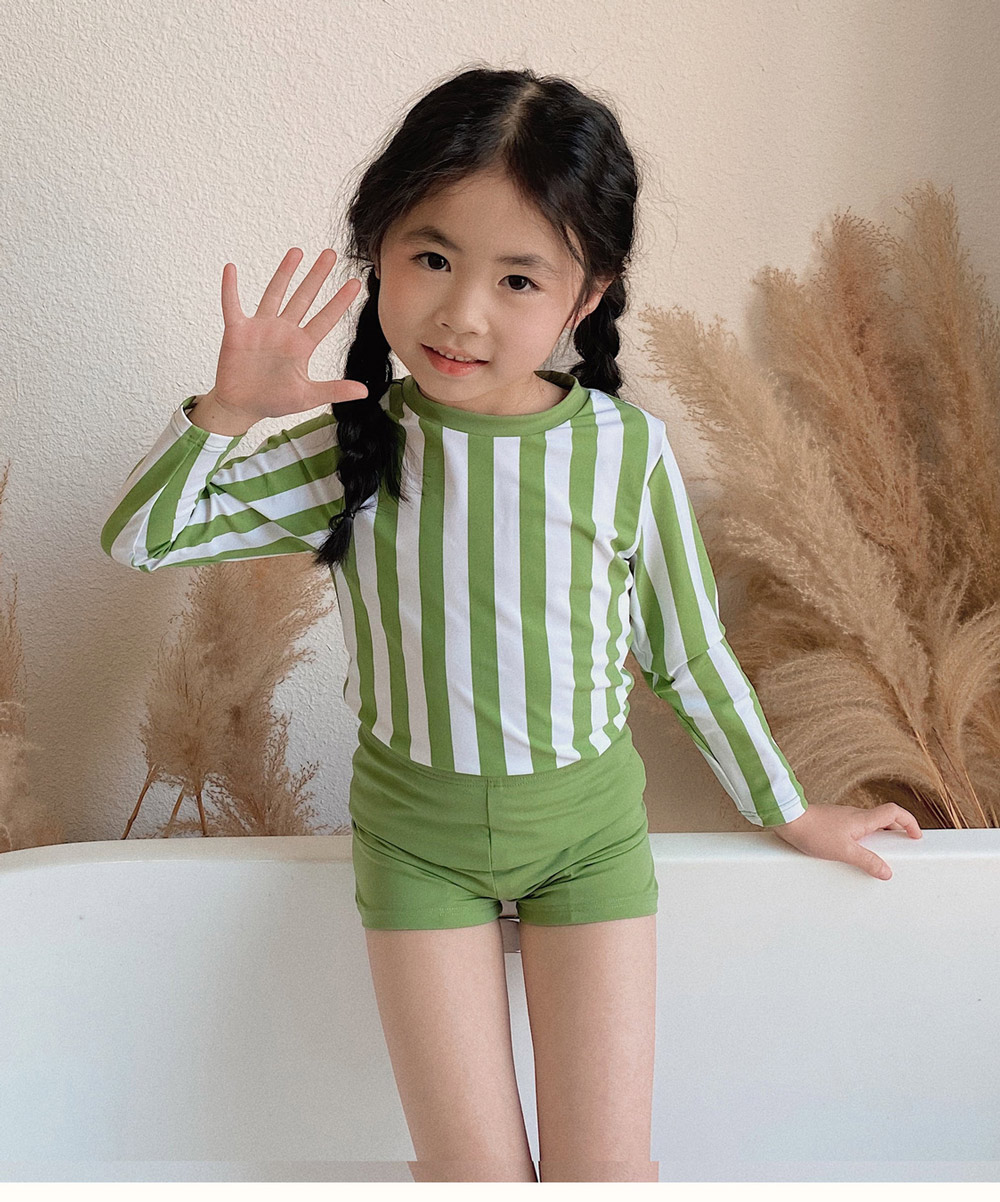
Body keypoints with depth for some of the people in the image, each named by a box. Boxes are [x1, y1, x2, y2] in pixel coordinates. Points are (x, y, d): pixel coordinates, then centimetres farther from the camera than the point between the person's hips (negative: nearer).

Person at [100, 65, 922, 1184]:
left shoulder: (625, 449, -14)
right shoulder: (350, 446, -12)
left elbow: (690, 655, 0)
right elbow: (136, 538, -8)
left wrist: (789, 811, 10)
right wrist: (225, 410, -25)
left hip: (589, 823, 0)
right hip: (415, 830, 0)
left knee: (605, 1168, 3)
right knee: (472, 1169, 5)